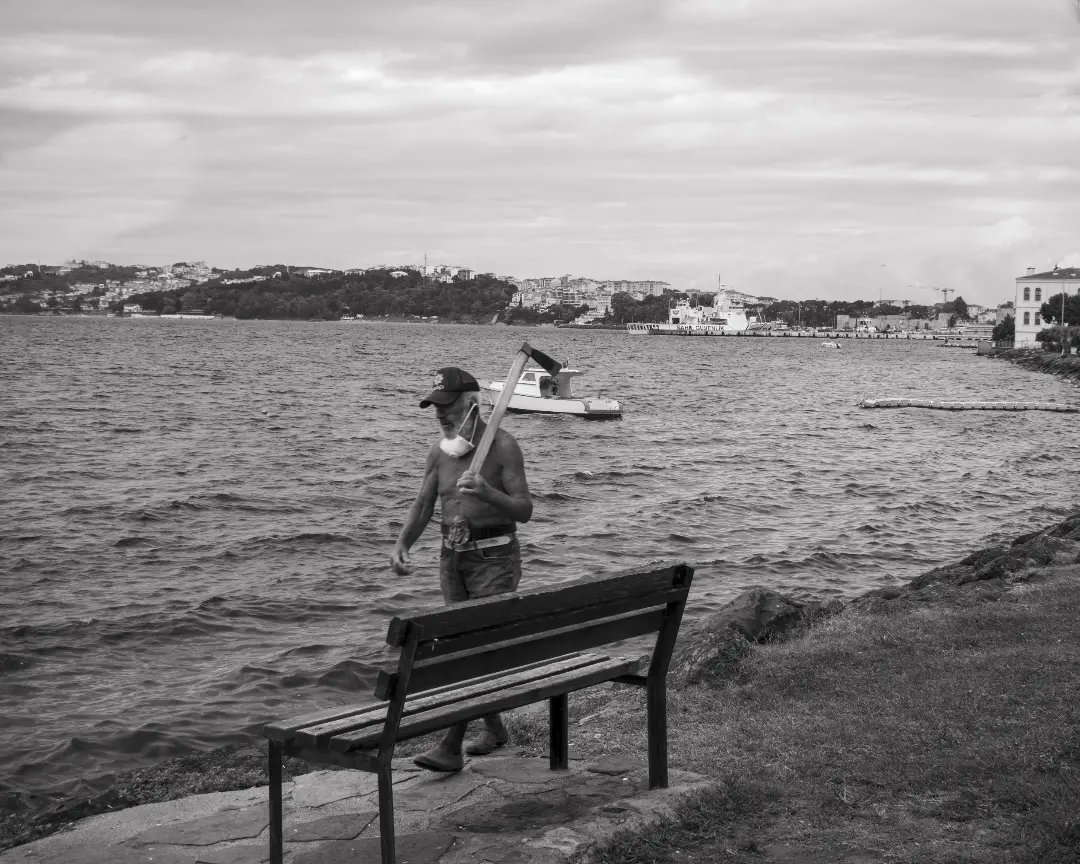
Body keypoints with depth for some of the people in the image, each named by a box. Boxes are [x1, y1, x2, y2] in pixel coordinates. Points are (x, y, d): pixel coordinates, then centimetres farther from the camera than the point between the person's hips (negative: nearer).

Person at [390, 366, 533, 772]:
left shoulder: (503, 446, -11)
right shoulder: (440, 451, 7)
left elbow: (524, 510, -14)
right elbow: (422, 505, 6)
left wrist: (487, 493, -31)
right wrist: (401, 544, -11)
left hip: (495, 558, -7)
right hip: (453, 557, 7)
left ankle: (451, 747, -13)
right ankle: (494, 728, 31)